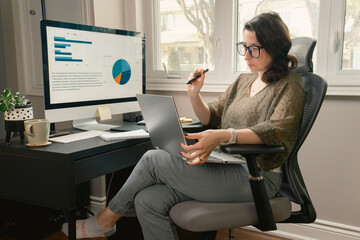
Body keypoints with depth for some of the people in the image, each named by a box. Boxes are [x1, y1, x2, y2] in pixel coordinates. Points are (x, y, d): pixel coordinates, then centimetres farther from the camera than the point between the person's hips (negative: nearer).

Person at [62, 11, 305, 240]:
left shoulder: (290, 86, -3)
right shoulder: (243, 81, 20)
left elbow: (277, 129, -22)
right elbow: (211, 117, 21)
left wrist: (223, 136, -36)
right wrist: (195, 95, 0)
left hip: (255, 176, -7)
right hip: (225, 167, 7)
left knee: (153, 159, -15)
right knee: (148, 200, -15)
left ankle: (107, 219, 8)